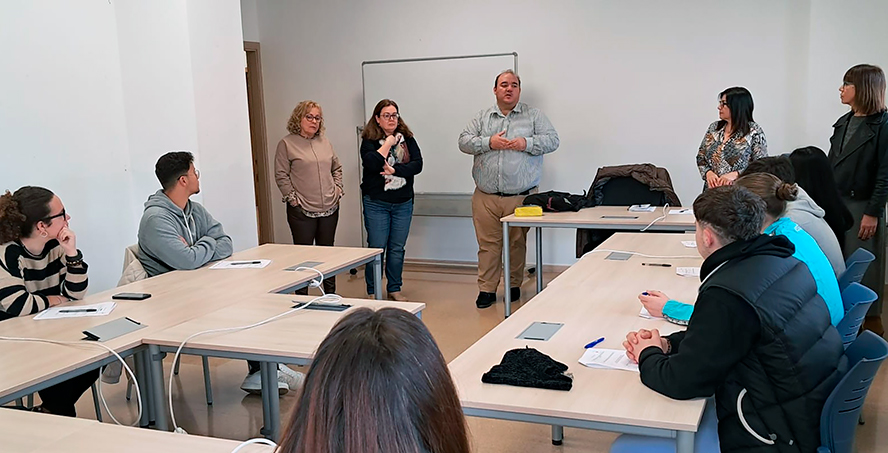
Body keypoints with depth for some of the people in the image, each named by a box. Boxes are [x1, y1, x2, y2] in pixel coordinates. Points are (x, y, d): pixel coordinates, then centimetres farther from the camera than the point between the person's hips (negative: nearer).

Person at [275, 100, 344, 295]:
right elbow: (281, 176, -6)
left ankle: (330, 294, 23)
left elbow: (337, 168, 20)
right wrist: (293, 199, -11)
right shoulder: (287, 144, -4)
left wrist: (338, 190, 8)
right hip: (302, 211, -5)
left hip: (330, 208, 5)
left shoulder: (324, 141, 12)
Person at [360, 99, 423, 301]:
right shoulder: (369, 140, -4)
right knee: (377, 248, -1)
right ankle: (372, 292, 10)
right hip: (376, 203, -3)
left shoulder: (407, 138, 6)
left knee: (397, 249, 9)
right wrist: (388, 142, -14)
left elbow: (417, 164, -4)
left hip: (403, 203, 3)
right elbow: (371, 164, -22)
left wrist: (395, 170, -16)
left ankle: (394, 289, 21)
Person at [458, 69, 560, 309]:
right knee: (487, 244, 2)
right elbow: (464, 142, 4)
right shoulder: (482, 117, 12)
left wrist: (526, 143, -14)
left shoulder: (533, 115, 8)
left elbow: (552, 140, 1)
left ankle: (515, 285, 22)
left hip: (521, 197, -1)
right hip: (485, 197, 1)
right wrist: (489, 142, -12)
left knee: (517, 243, 7)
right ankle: (487, 289, 10)